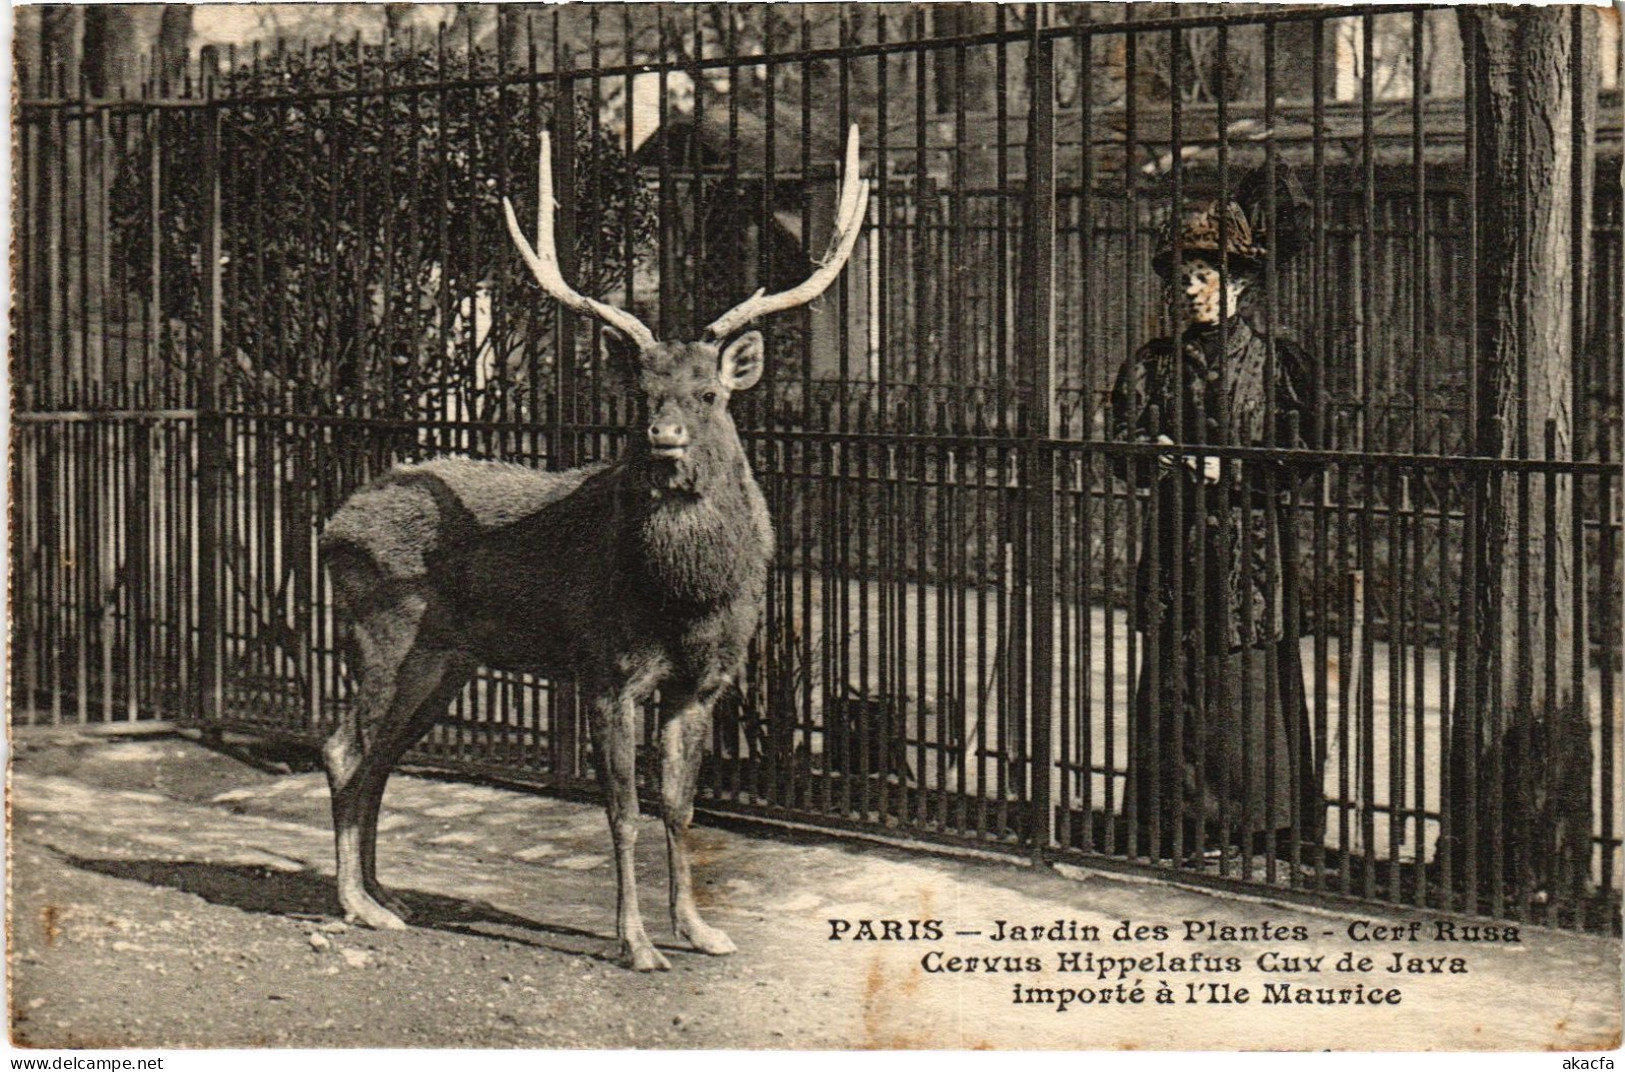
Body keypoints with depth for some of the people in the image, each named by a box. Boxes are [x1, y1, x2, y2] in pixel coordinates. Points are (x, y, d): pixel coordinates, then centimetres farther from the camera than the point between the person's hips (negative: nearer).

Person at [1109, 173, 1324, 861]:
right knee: (1174, 683, 0)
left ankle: (1252, 826, 4)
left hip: (1251, 551, -3)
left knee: (1248, 682, -4)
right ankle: (1182, 829, 6)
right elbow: (1125, 448, 7)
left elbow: (1294, 457, -3)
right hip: (1175, 547, 3)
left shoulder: (1276, 360, 3)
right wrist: (1160, 456, -14)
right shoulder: (1154, 363, 13)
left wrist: (1225, 469, -14)